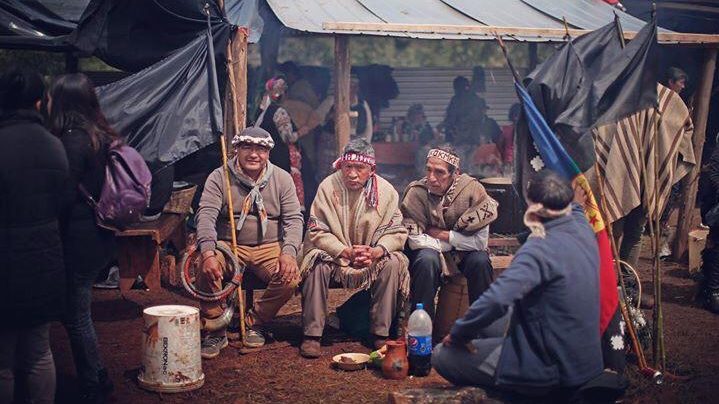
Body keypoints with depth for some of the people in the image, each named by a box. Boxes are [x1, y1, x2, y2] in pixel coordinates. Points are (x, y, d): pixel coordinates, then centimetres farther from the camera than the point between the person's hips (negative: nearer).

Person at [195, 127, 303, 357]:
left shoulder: (282, 179, 4)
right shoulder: (219, 178, -1)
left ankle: (254, 323, 0)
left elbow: (294, 219, -1)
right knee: (206, 270, -31)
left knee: (291, 277, -27)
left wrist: (289, 253, -21)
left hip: (270, 248, 1)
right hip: (229, 246, -1)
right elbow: (206, 215, -12)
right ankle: (216, 331, -10)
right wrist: (208, 254, -30)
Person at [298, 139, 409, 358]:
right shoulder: (328, 186, -11)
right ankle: (312, 334, -23)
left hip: (373, 257, 1)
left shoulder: (386, 190, -7)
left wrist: (375, 252, -26)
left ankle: (381, 334, -18)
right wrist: (346, 252, -25)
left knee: (393, 263, -26)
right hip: (334, 254, -1)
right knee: (317, 264, -30)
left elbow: (396, 232, -5)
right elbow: (317, 231, -11)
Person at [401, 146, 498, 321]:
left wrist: (441, 234, -17)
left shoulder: (472, 189, -18)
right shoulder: (416, 193, -18)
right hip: (432, 251, -1)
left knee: (480, 261, -29)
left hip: (463, 254, 1)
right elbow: (416, 240, -20)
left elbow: (480, 241, -19)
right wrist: (457, 240, -16)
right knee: (427, 260, -32)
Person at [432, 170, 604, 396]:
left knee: (442, 356, -3)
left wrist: (459, 333, -20)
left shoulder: (540, 249, -27)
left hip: (553, 372, -9)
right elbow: (572, 206, 24)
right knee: (482, 320, 24)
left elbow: (496, 299, -36)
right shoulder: (582, 227, -2)